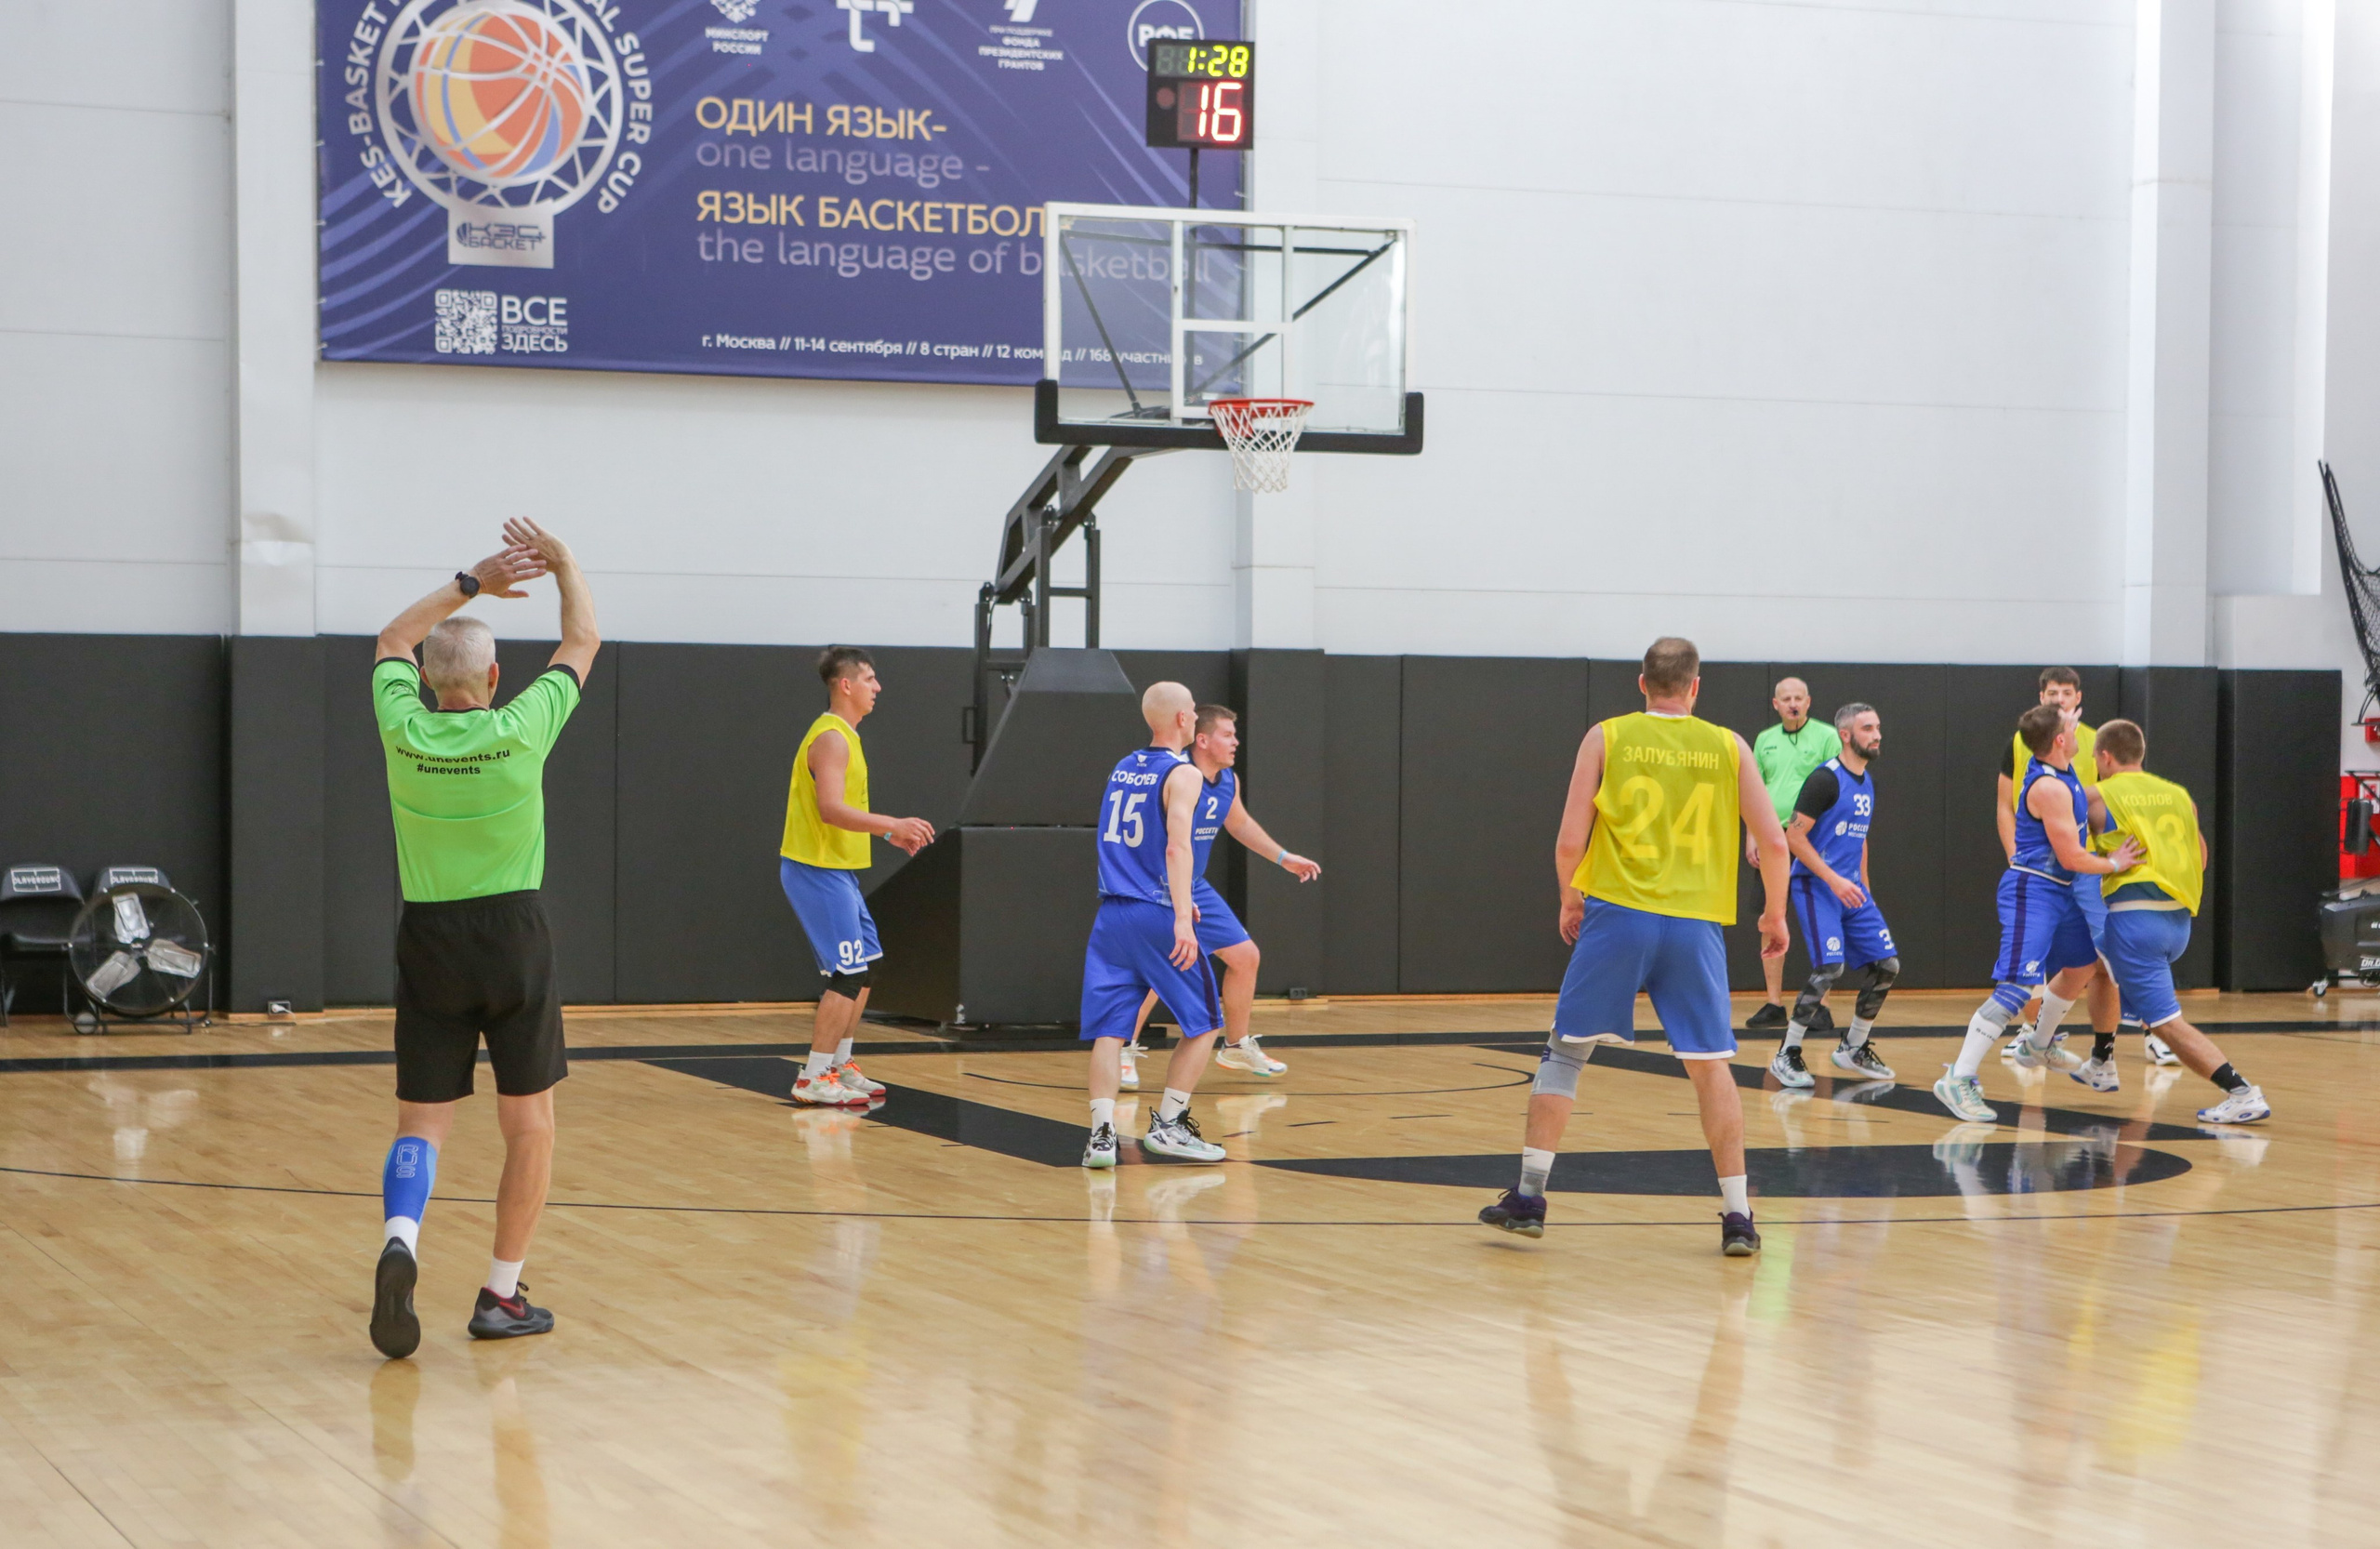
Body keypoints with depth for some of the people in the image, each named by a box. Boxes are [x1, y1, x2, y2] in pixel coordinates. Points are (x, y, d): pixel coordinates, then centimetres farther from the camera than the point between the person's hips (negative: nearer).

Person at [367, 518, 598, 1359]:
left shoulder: (404, 731, -5)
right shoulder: (520, 729, -10)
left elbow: (393, 640, 17)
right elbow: (583, 641, 7)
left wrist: (470, 583, 21)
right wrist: (562, 562, 18)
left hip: (428, 941, 2)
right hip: (513, 937, -2)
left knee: (421, 1123, 6)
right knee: (529, 1125, 11)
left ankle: (399, 1240, -23)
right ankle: (503, 1296, 13)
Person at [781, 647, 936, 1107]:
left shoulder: (843, 735, 16)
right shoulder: (831, 738, -17)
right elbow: (831, 808, -28)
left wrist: (888, 832, 19)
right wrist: (892, 824, -31)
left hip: (836, 869, 11)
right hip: (818, 869, -11)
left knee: (861, 969, 15)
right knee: (847, 975, -11)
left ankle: (839, 1066, 24)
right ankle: (813, 1080, -8)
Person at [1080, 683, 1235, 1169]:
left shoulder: (1122, 768, 16)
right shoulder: (1182, 773, -7)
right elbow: (1177, 846, -19)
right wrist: (1182, 917, -25)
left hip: (1111, 914, 6)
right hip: (1157, 915, -6)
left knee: (1109, 1028, 2)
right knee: (1204, 1023, 9)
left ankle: (1102, 1133, -12)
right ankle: (1168, 1125, 7)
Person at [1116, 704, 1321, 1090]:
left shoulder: (1229, 781, 4)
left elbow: (1240, 824, 24)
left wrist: (1284, 858, 27)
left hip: (1195, 888, 9)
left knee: (1245, 956, 12)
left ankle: (1236, 1047, 28)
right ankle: (1125, 1054, -9)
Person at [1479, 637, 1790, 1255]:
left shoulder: (1606, 738, 3)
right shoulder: (1727, 747, 7)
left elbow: (1569, 843, -1)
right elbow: (1773, 842, 3)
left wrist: (1570, 900, 17)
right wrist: (1775, 914, 19)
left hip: (1617, 912, -1)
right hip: (1695, 924, 1)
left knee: (1564, 1051, 10)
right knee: (1711, 1065, 9)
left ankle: (1529, 1196, 9)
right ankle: (1736, 1216, 5)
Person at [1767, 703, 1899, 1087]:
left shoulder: (1867, 781, 13)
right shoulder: (1826, 779, -14)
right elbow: (1794, 837, -17)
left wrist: (1863, 888, 18)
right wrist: (1834, 881, -21)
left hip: (1850, 887, 8)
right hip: (1816, 885, -8)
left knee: (1888, 964, 3)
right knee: (1830, 967, -20)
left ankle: (1853, 1049, 18)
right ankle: (1787, 1055, -8)